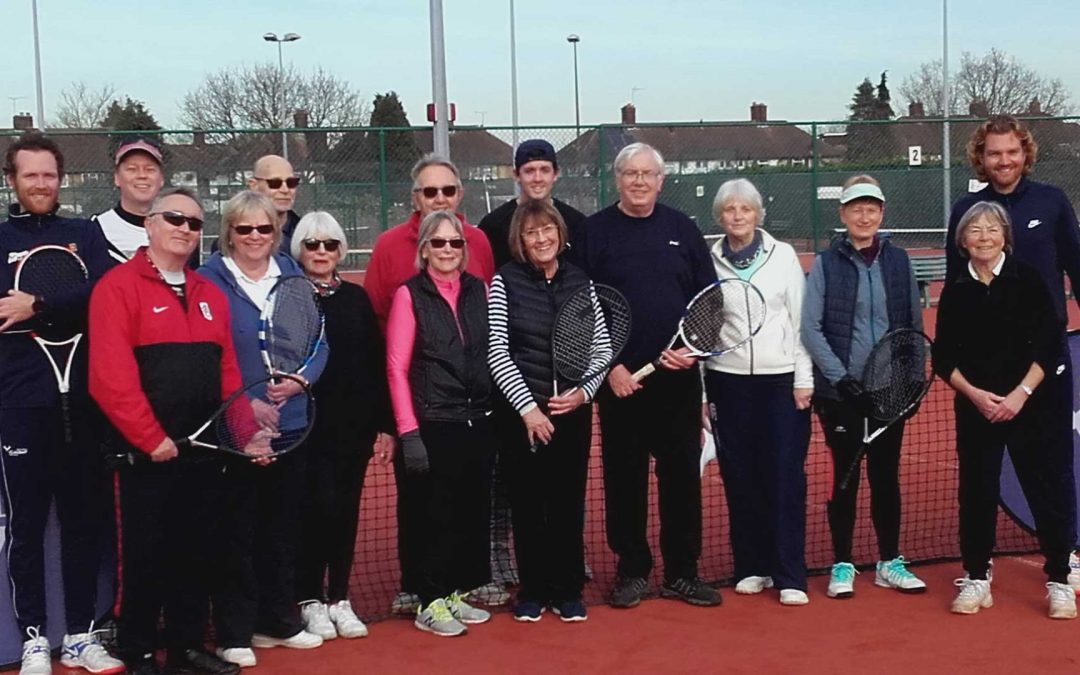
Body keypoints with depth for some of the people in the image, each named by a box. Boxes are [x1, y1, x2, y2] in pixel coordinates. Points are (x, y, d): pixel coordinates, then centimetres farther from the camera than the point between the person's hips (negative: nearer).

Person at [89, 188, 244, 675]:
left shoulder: (211, 295, 14)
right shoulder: (118, 287, -7)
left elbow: (228, 373, 14)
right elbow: (111, 377, -16)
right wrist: (151, 438, -17)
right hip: (149, 451, -6)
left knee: (196, 552, 12)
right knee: (146, 554, 3)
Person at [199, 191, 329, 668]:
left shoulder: (294, 277, 8)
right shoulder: (209, 280, -6)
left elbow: (319, 340, 7)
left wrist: (302, 378, -12)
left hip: (291, 423, 5)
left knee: (284, 525, 13)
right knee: (239, 529, 1)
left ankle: (280, 620, 26)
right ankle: (234, 633, 11)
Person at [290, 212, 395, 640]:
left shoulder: (356, 298, 10)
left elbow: (377, 363, 9)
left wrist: (385, 425, 5)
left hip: (355, 424, 4)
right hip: (309, 424, -4)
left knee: (347, 510, 8)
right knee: (320, 507, -6)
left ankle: (340, 599, 20)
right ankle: (310, 600, 10)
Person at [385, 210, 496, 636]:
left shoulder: (479, 290, 8)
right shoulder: (410, 295, -4)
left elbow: (494, 353, 12)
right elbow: (397, 368, -6)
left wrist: (500, 410, 4)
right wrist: (408, 432, -12)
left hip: (479, 421, 4)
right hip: (433, 424, -4)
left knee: (474, 510, 9)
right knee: (436, 513, 2)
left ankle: (456, 594, 23)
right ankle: (430, 604, 14)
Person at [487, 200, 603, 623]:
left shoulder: (580, 282, 6)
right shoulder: (505, 282, -2)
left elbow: (601, 347, 8)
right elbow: (496, 351, -7)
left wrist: (583, 391, -8)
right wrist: (528, 406, -12)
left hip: (573, 410, 2)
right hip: (520, 412, -2)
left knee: (568, 503, 6)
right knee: (527, 503, 5)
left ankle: (568, 591, 19)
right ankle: (532, 592, 18)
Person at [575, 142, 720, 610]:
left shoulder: (682, 229, 9)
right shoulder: (594, 233, 1)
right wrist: (609, 366, -9)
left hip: (679, 377, 2)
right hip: (619, 379, -2)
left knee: (682, 474, 5)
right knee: (625, 477, 5)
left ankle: (682, 572, 16)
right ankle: (632, 570, 16)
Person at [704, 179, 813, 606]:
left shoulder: (783, 255, 4)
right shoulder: (710, 261, 5)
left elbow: (800, 319, 3)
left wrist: (804, 379, -2)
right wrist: (700, 390, 4)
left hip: (781, 379, -1)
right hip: (728, 381, 1)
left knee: (786, 476, -4)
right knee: (740, 477, 5)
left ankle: (790, 575, 1)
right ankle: (752, 567, 16)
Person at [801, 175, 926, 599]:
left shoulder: (898, 261, 6)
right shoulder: (826, 264, -2)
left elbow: (915, 324, 9)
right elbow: (810, 328, -6)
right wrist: (839, 376, -13)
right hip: (841, 391, -2)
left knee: (886, 474, 10)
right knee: (846, 476, 4)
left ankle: (890, 563, 22)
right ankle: (842, 566, 15)